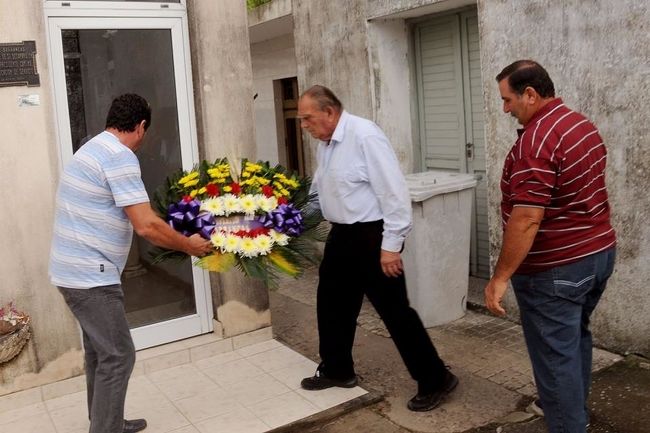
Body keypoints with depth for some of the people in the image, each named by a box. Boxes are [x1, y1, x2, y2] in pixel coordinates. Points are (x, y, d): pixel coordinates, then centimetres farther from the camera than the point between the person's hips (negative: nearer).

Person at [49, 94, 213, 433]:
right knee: (117, 356, -2)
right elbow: (146, 226, -23)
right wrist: (190, 246, -8)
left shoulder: (94, 149, 15)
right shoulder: (119, 156, -17)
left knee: (100, 352, 19)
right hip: (91, 275, -10)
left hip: (75, 270, 10)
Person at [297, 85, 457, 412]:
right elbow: (318, 189, 22)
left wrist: (391, 244, -22)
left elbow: (394, 192, -22)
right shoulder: (324, 143, 9)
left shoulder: (364, 135, -19)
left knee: (394, 310, -1)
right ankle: (336, 370, 38)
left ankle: (435, 380, 15)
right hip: (342, 234, 9)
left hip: (372, 236, -9)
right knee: (331, 303, 18)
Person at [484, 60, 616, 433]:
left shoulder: (536, 140, -23)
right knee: (576, 338, 26)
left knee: (556, 358, 3)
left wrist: (501, 277, -22)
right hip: (600, 251, 10)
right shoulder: (584, 125, 8)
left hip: (556, 269, -10)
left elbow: (527, 219, -28)